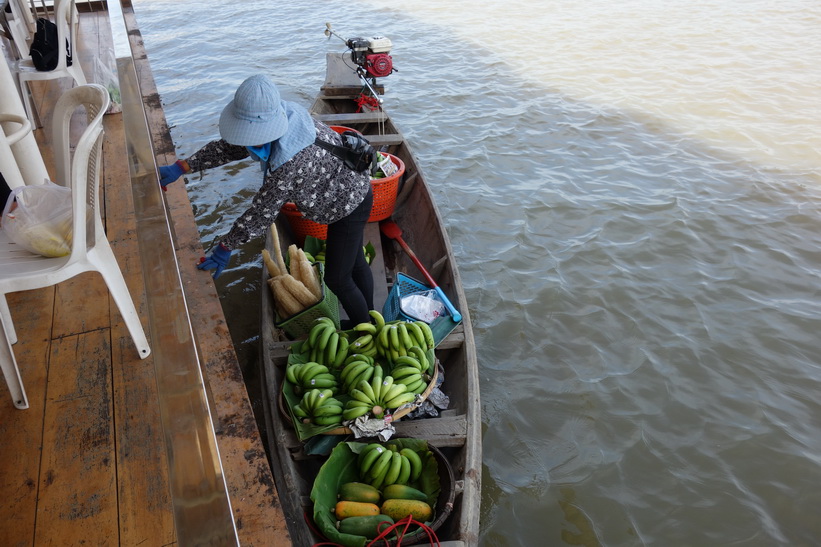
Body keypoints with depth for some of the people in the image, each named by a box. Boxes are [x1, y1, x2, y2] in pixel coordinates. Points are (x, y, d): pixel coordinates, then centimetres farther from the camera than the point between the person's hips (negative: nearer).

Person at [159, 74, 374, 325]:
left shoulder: (290, 160, -40)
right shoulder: (277, 122, -13)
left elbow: (262, 212, -30)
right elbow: (228, 147, 1)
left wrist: (226, 247, -18)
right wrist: (181, 168, 0)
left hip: (351, 203, -9)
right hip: (350, 191, 9)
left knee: (336, 279, 3)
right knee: (355, 262, 24)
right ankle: (370, 319, 46)